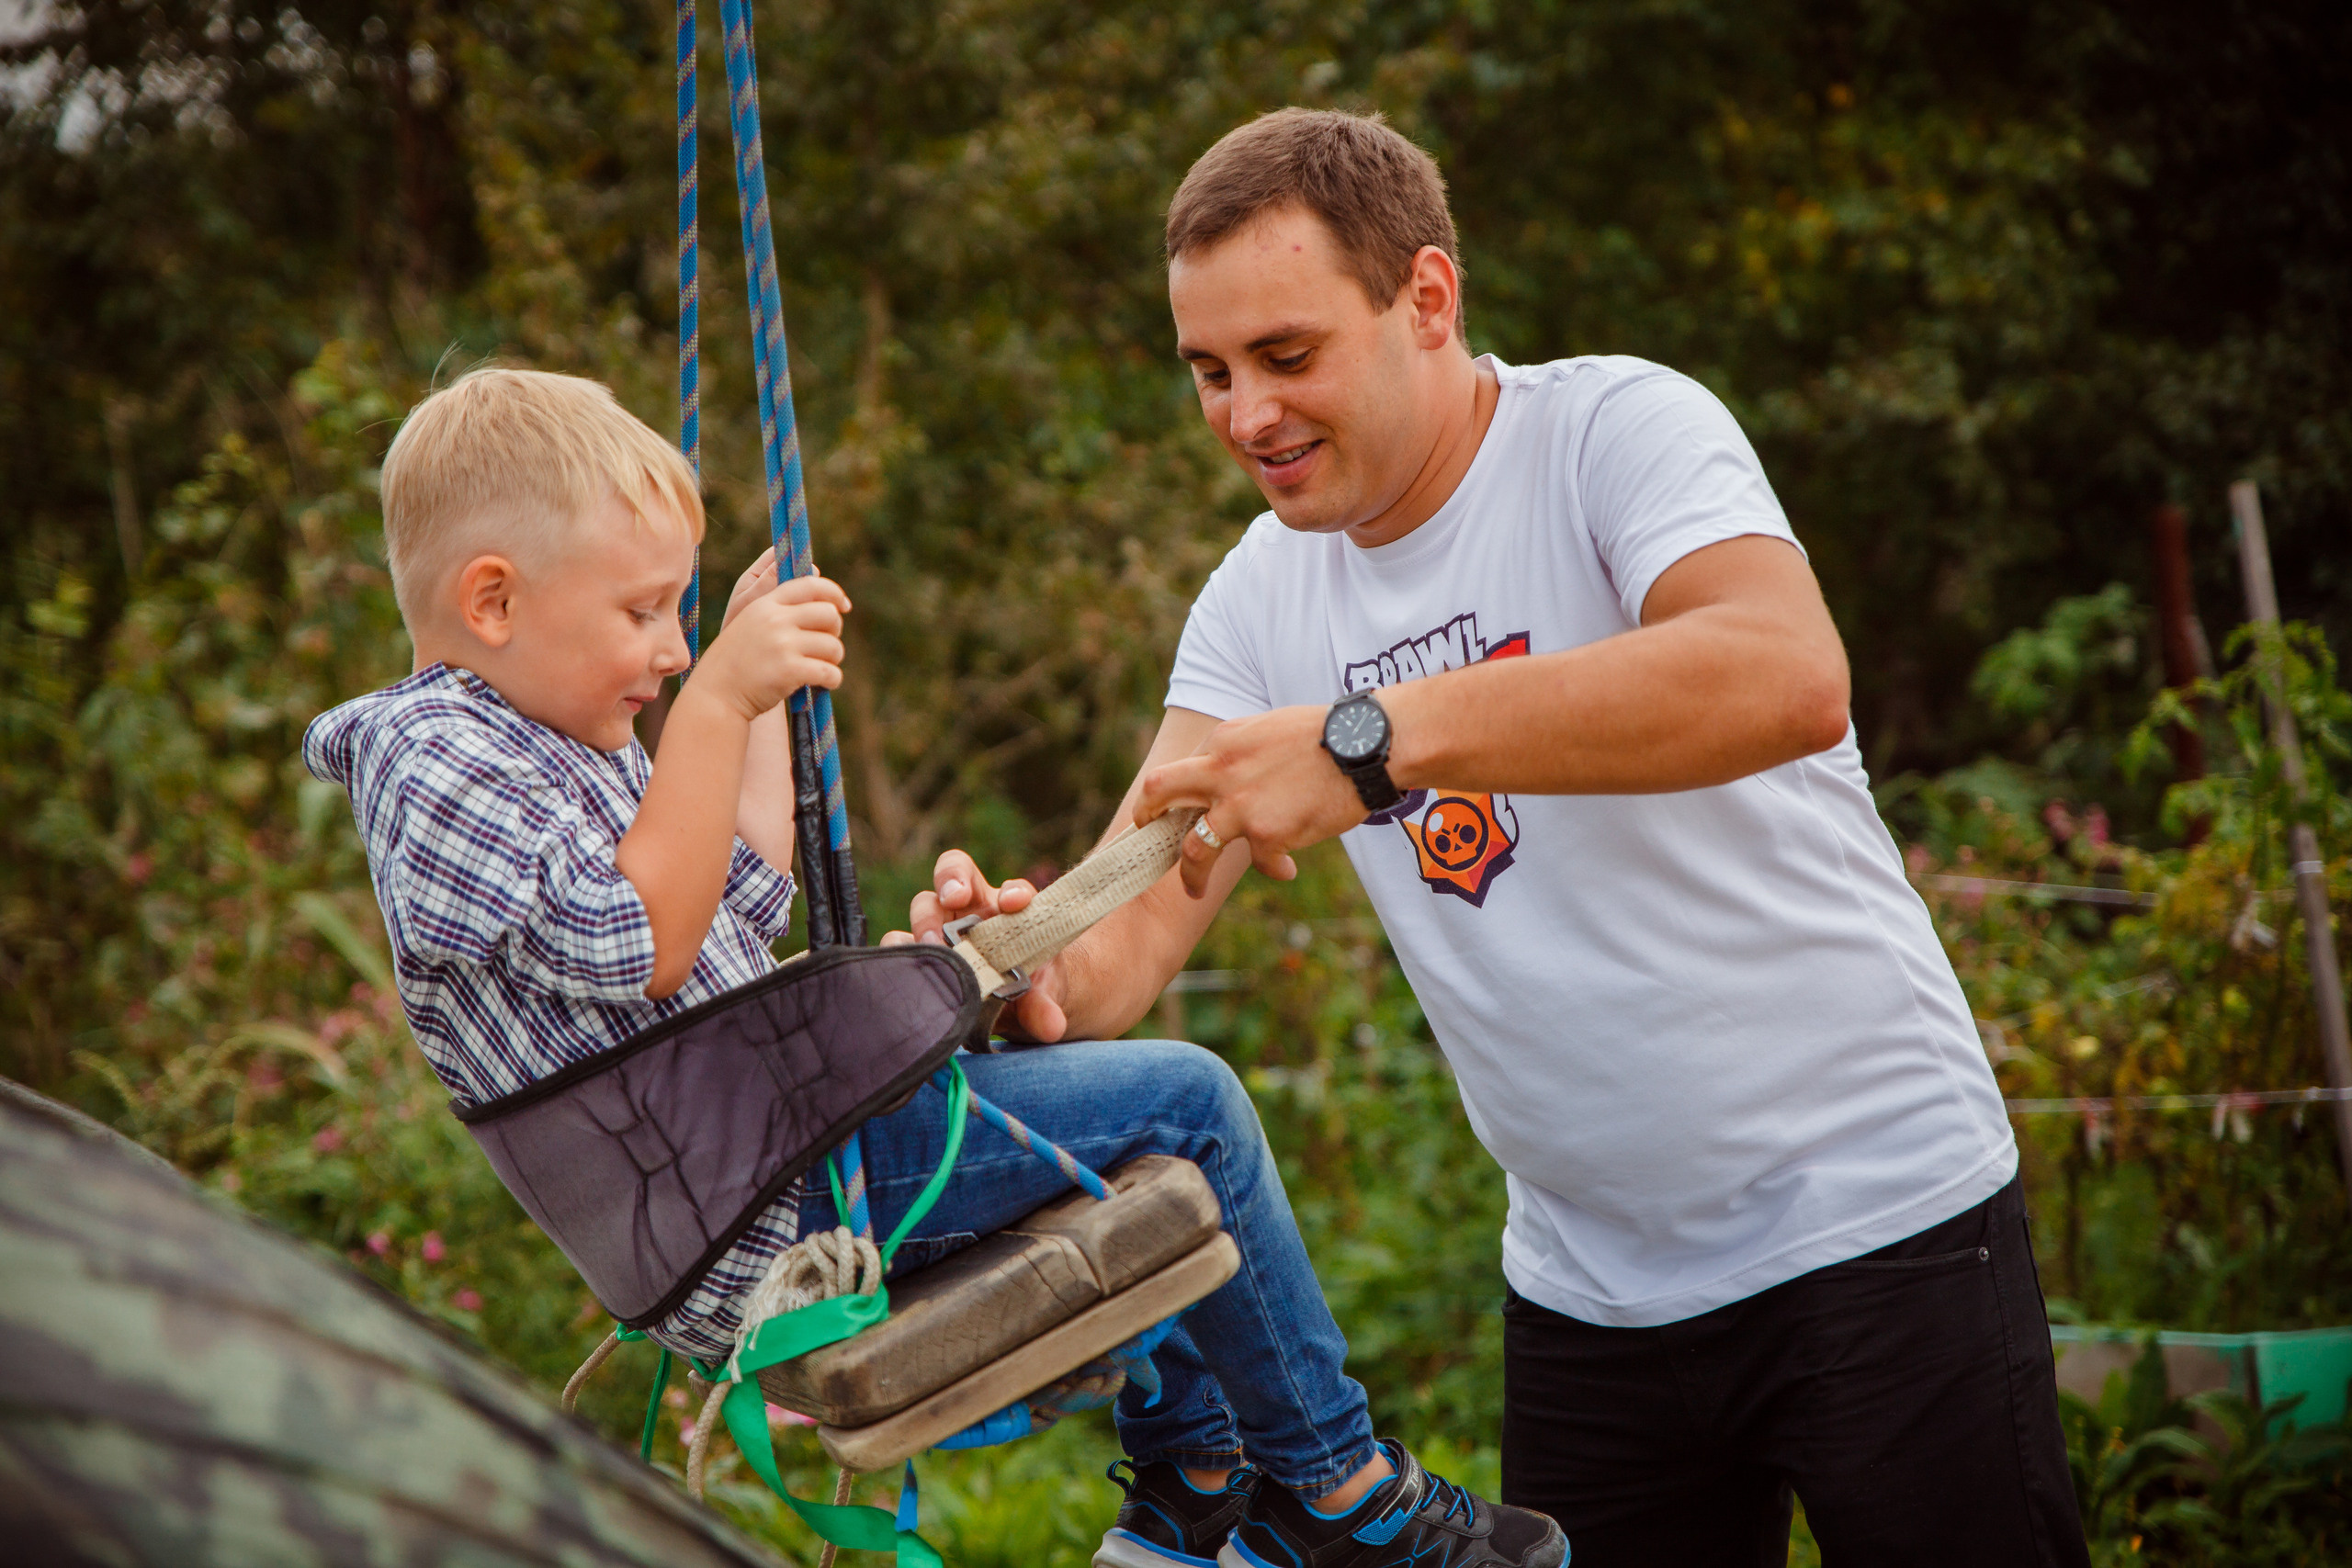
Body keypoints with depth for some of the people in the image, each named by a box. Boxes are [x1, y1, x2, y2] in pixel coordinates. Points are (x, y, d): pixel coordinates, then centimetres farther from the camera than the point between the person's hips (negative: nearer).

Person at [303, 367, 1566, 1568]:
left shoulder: (544, 740, 18)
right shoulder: (436, 761, -16)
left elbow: (741, 906, 26)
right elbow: (643, 944, -26)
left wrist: (760, 692, 24)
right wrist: (716, 702, -26)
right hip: (767, 1211, -12)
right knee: (1180, 1102, -11)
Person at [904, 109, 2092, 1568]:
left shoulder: (1615, 428, -14)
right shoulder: (1260, 600, 3)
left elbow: (1789, 678, -35)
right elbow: (1137, 917, -5)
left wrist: (1366, 737, -40)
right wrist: (1041, 976, -30)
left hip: (1875, 1217, -5)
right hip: (1588, 1279, 5)